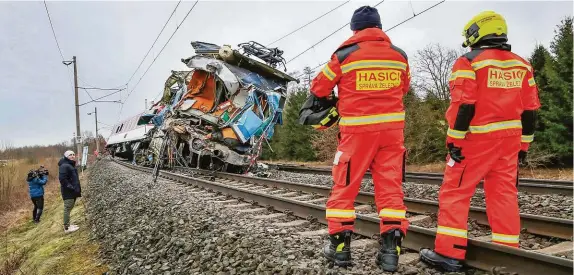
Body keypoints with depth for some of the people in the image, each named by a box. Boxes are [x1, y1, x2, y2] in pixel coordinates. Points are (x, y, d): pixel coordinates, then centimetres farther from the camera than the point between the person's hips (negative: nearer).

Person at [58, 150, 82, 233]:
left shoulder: (71, 165, 18)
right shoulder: (64, 166, -14)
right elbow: (62, 178, -23)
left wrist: (78, 188, 17)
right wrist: (70, 187, -21)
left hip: (73, 191, 10)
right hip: (68, 192, -10)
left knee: (69, 208, 17)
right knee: (67, 209, -6)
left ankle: (67, 225, 26)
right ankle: (67, 228, -2)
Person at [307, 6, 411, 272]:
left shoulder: (344, 55, -4)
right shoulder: (399, 55, 7)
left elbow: (319, 89, 6)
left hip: (358, 129, -3)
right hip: (392, 128, 3)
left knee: (344, 187, 7)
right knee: (391, 188, 6)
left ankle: (340, 246, 13)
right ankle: (390, 250, 5)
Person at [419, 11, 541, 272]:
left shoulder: (469, 61, -7)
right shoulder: (522, 65, 13)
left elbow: (463, 105, -15)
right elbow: (529, 109, 12)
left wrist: (454, 141, -12)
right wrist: (523, 144, 19)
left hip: (476, 139, -6)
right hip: (509, 140, 7)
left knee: (454, 192, -1)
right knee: (504, 194, 11)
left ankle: (449, 253, -1)